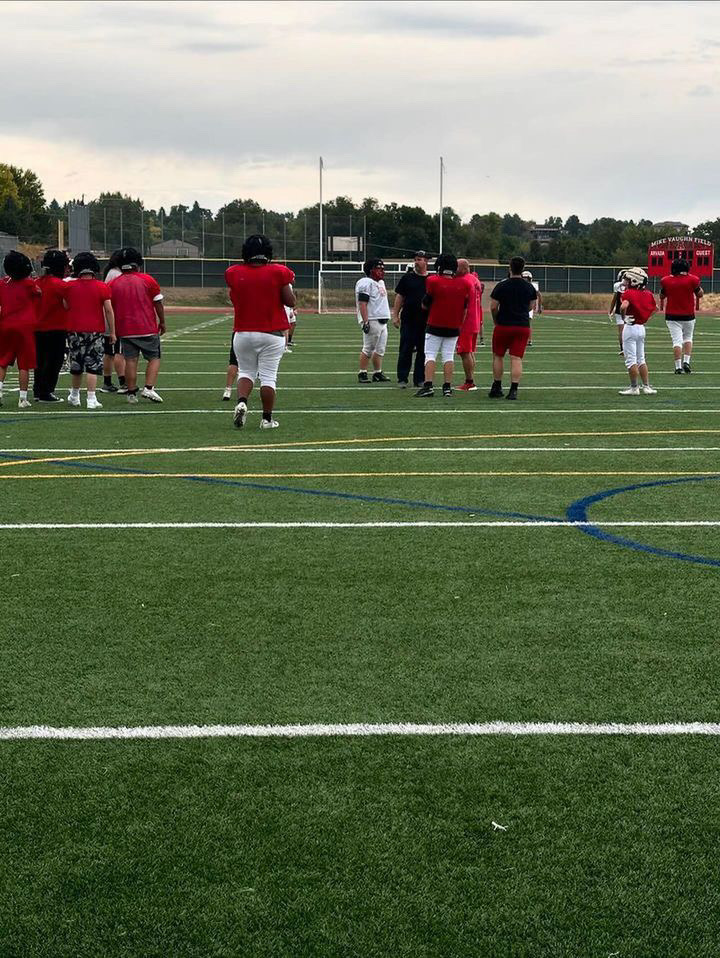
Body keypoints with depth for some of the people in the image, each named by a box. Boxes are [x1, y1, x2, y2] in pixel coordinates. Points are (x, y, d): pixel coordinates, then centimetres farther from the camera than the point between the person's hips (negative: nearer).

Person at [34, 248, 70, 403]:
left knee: (41, 360, 16)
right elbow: (67, 305, -14)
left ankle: (38, 391, 21)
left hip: (39, 328, 7)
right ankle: (45, 393, 2)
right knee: (54, 361, 2)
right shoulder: (60, 284, -16)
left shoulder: (39, 282, 5)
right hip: (57, 328, -7)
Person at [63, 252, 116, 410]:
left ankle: (74, 395, 31)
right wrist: (112, 332, 1)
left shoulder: (69, 286, 0)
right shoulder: (102, 287, -6)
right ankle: (91, 399, -6)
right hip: (95, 331, -2)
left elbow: (65, 307, 8)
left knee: (76, 364, 16)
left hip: (74, 330, 2)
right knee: (93, 365, 0)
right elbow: (108, 310, -5)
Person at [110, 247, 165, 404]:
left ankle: (131, 393, 6)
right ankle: (149, 388, -7)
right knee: (154, 358, 7)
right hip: (148, 328, -2)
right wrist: (162, 322, 12)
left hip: (125, 330, 2)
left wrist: (114, 330, 19)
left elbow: (111, 309, 9)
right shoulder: (147, 280, -4)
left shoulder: (113, 284, 3)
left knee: (130, 361, 6)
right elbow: (158, 303, -1)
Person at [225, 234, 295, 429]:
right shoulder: (277, 273, -10)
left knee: (246, 371, 16)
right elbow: (291, 302, -5)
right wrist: (287, 285, 13)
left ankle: (241, 402, -9)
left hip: (243, 333, 2)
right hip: (272, 334, -2)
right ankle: (267, 418, 7)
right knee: (268, 376, 3)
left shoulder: (234, 273, -3)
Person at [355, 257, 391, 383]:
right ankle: (362, 373, -1)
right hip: (372, 321, -9)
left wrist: (386, 318, 22)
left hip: (383, 321, 9)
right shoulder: (366, 283, -11)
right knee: (368, 349, -6)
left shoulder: (381, 282, 19)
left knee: (380, 349, 11)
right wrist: (365, 322, -24)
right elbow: (362, 304, -18)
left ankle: (378, 373, 17)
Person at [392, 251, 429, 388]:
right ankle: (402, 379, 3)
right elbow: (399, 297, 5)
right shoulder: (407, 278, 4)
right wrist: (395, 315, -1)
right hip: (408, 319, -2)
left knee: (423, 351, 6)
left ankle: (419, 379, 15)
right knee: (405, 350, -2)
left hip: (426, 321, 2)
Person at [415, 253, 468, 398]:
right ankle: (447, 387, 5)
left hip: (435, 325, -3)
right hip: (454, 327, 3)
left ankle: (428, 386, -9)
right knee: (449, 356, 8)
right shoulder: (463, 284, 0)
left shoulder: (433, 281, -12)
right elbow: (465, 308, 9)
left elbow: (425, 305, -3)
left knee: (430, 355, 0)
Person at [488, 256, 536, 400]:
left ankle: (497, 388, 18)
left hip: (503, 325, -2)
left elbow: (493, 307, -6)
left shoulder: (501, 286, -8)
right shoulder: (529, 287, 2)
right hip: (523, 326, 2)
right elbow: (531, 306, 13)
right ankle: (513, 390, -9)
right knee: (516, 358, -1)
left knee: (498, 356, 14)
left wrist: (496, 321, 11)